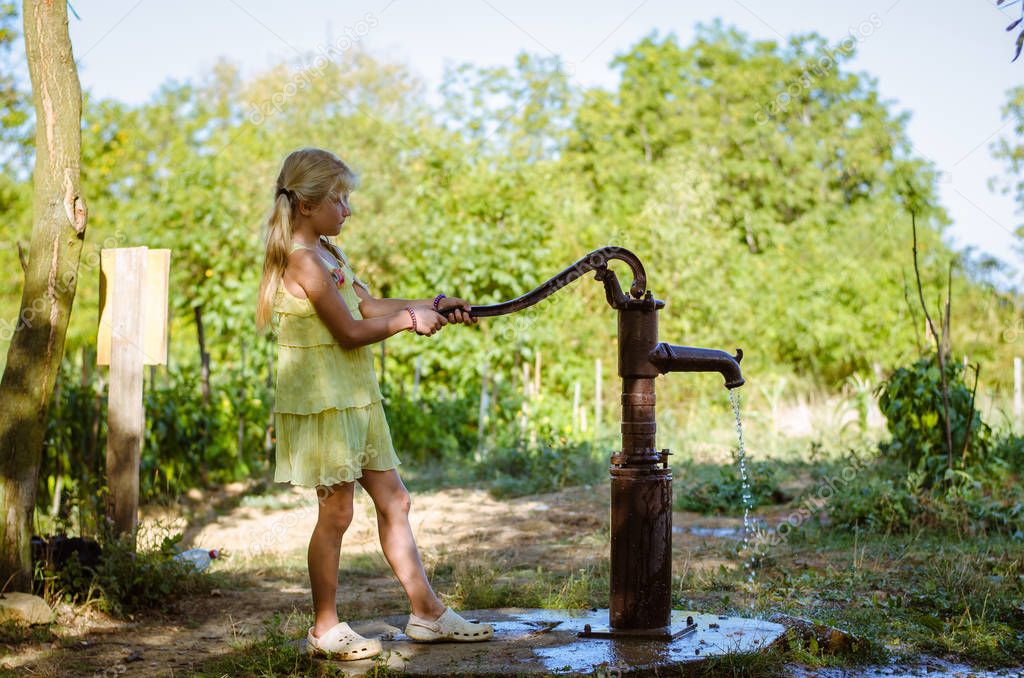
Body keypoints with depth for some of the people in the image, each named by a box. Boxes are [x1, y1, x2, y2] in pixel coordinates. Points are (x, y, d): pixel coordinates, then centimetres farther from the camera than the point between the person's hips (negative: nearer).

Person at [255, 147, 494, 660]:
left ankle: (427, 612, 21)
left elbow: (367, 305, 17)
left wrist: (434, 305, 10)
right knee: (336, 513, -1)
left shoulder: (326, 253, 13)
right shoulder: (303, 260, -18)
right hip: (324, 401, -10)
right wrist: (410, 319, -8)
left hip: (355, 399, 10)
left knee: (392, 501, 12)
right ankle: (324, 628, 14)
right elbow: (350, 331, -19)